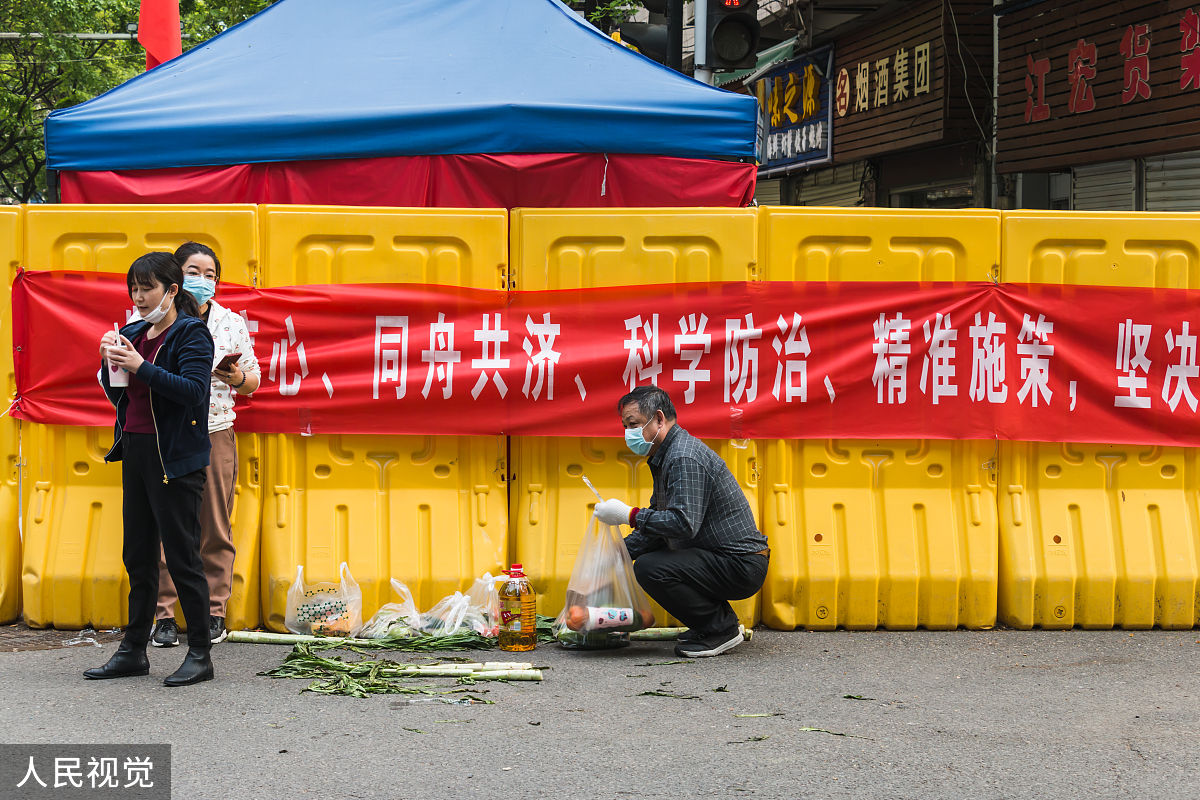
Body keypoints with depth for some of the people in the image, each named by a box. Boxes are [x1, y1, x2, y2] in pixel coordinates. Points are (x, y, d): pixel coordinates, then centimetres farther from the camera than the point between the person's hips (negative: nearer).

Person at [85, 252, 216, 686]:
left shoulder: (191, 333, -7)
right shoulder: (133, 334, 14)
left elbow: (193, 390, -19)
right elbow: (117, 396, 17)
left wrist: (141, 367, -23)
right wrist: (110, 363, -1)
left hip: (174, 457, -7)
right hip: (136, 451, 7)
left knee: (181, 555, -4)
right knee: (138, 555, 11)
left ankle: (200, 655, 3)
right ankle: (133, 650, 19)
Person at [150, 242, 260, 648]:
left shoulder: (232, 323, 9)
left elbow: (254, 379, 14)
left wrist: (238, 378, -8)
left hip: (216, 434, 1)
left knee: (216, 529, 3)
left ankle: (214, 613, 12)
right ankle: (164, 615, 5)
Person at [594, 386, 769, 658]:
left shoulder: (684, 457, -19)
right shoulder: (665, 456, 14)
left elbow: (683, 523, -29)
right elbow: (659, 520, 20)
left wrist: (629, 515, -20)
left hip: (741, 566, -11)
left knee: (649, 567, -24)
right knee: (649, 555, 24)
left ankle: (722, 628, -8)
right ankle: (720, 619, 17)